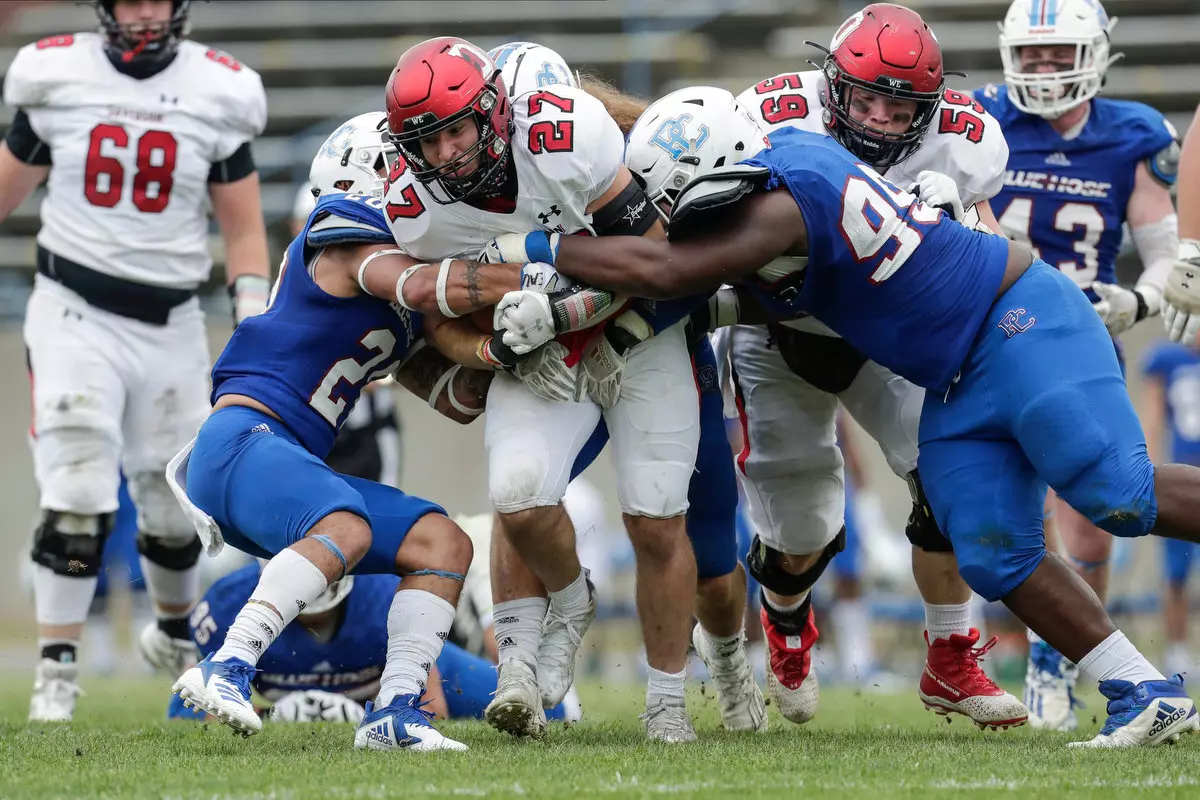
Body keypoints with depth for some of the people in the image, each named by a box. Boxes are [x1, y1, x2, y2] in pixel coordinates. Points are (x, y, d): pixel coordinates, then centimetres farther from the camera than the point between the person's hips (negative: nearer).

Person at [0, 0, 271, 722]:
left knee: (172, 500, 11)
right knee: (78, 496, -14)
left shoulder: (217, 94, -1)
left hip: (169, 323, 2)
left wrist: (252, 312, -9)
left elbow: (244, 226, 4)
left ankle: (176, 633, 39)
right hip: (75, 311, -2)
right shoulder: (58, 79, -3)